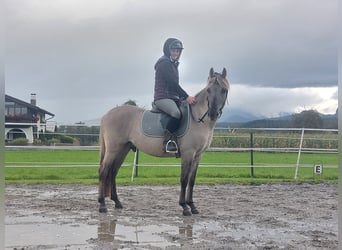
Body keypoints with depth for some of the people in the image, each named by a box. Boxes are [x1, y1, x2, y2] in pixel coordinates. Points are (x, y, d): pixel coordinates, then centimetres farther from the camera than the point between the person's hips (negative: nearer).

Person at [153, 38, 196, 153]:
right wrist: (186, 97, -20)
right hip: (162, 97, -10)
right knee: (176, 113, -37)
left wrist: (184, 97, 11)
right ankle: (168, 139, -28)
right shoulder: (164, 63, -6)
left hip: (173, 98, 10)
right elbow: (172, 83, -16)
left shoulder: (173, 64, 24)